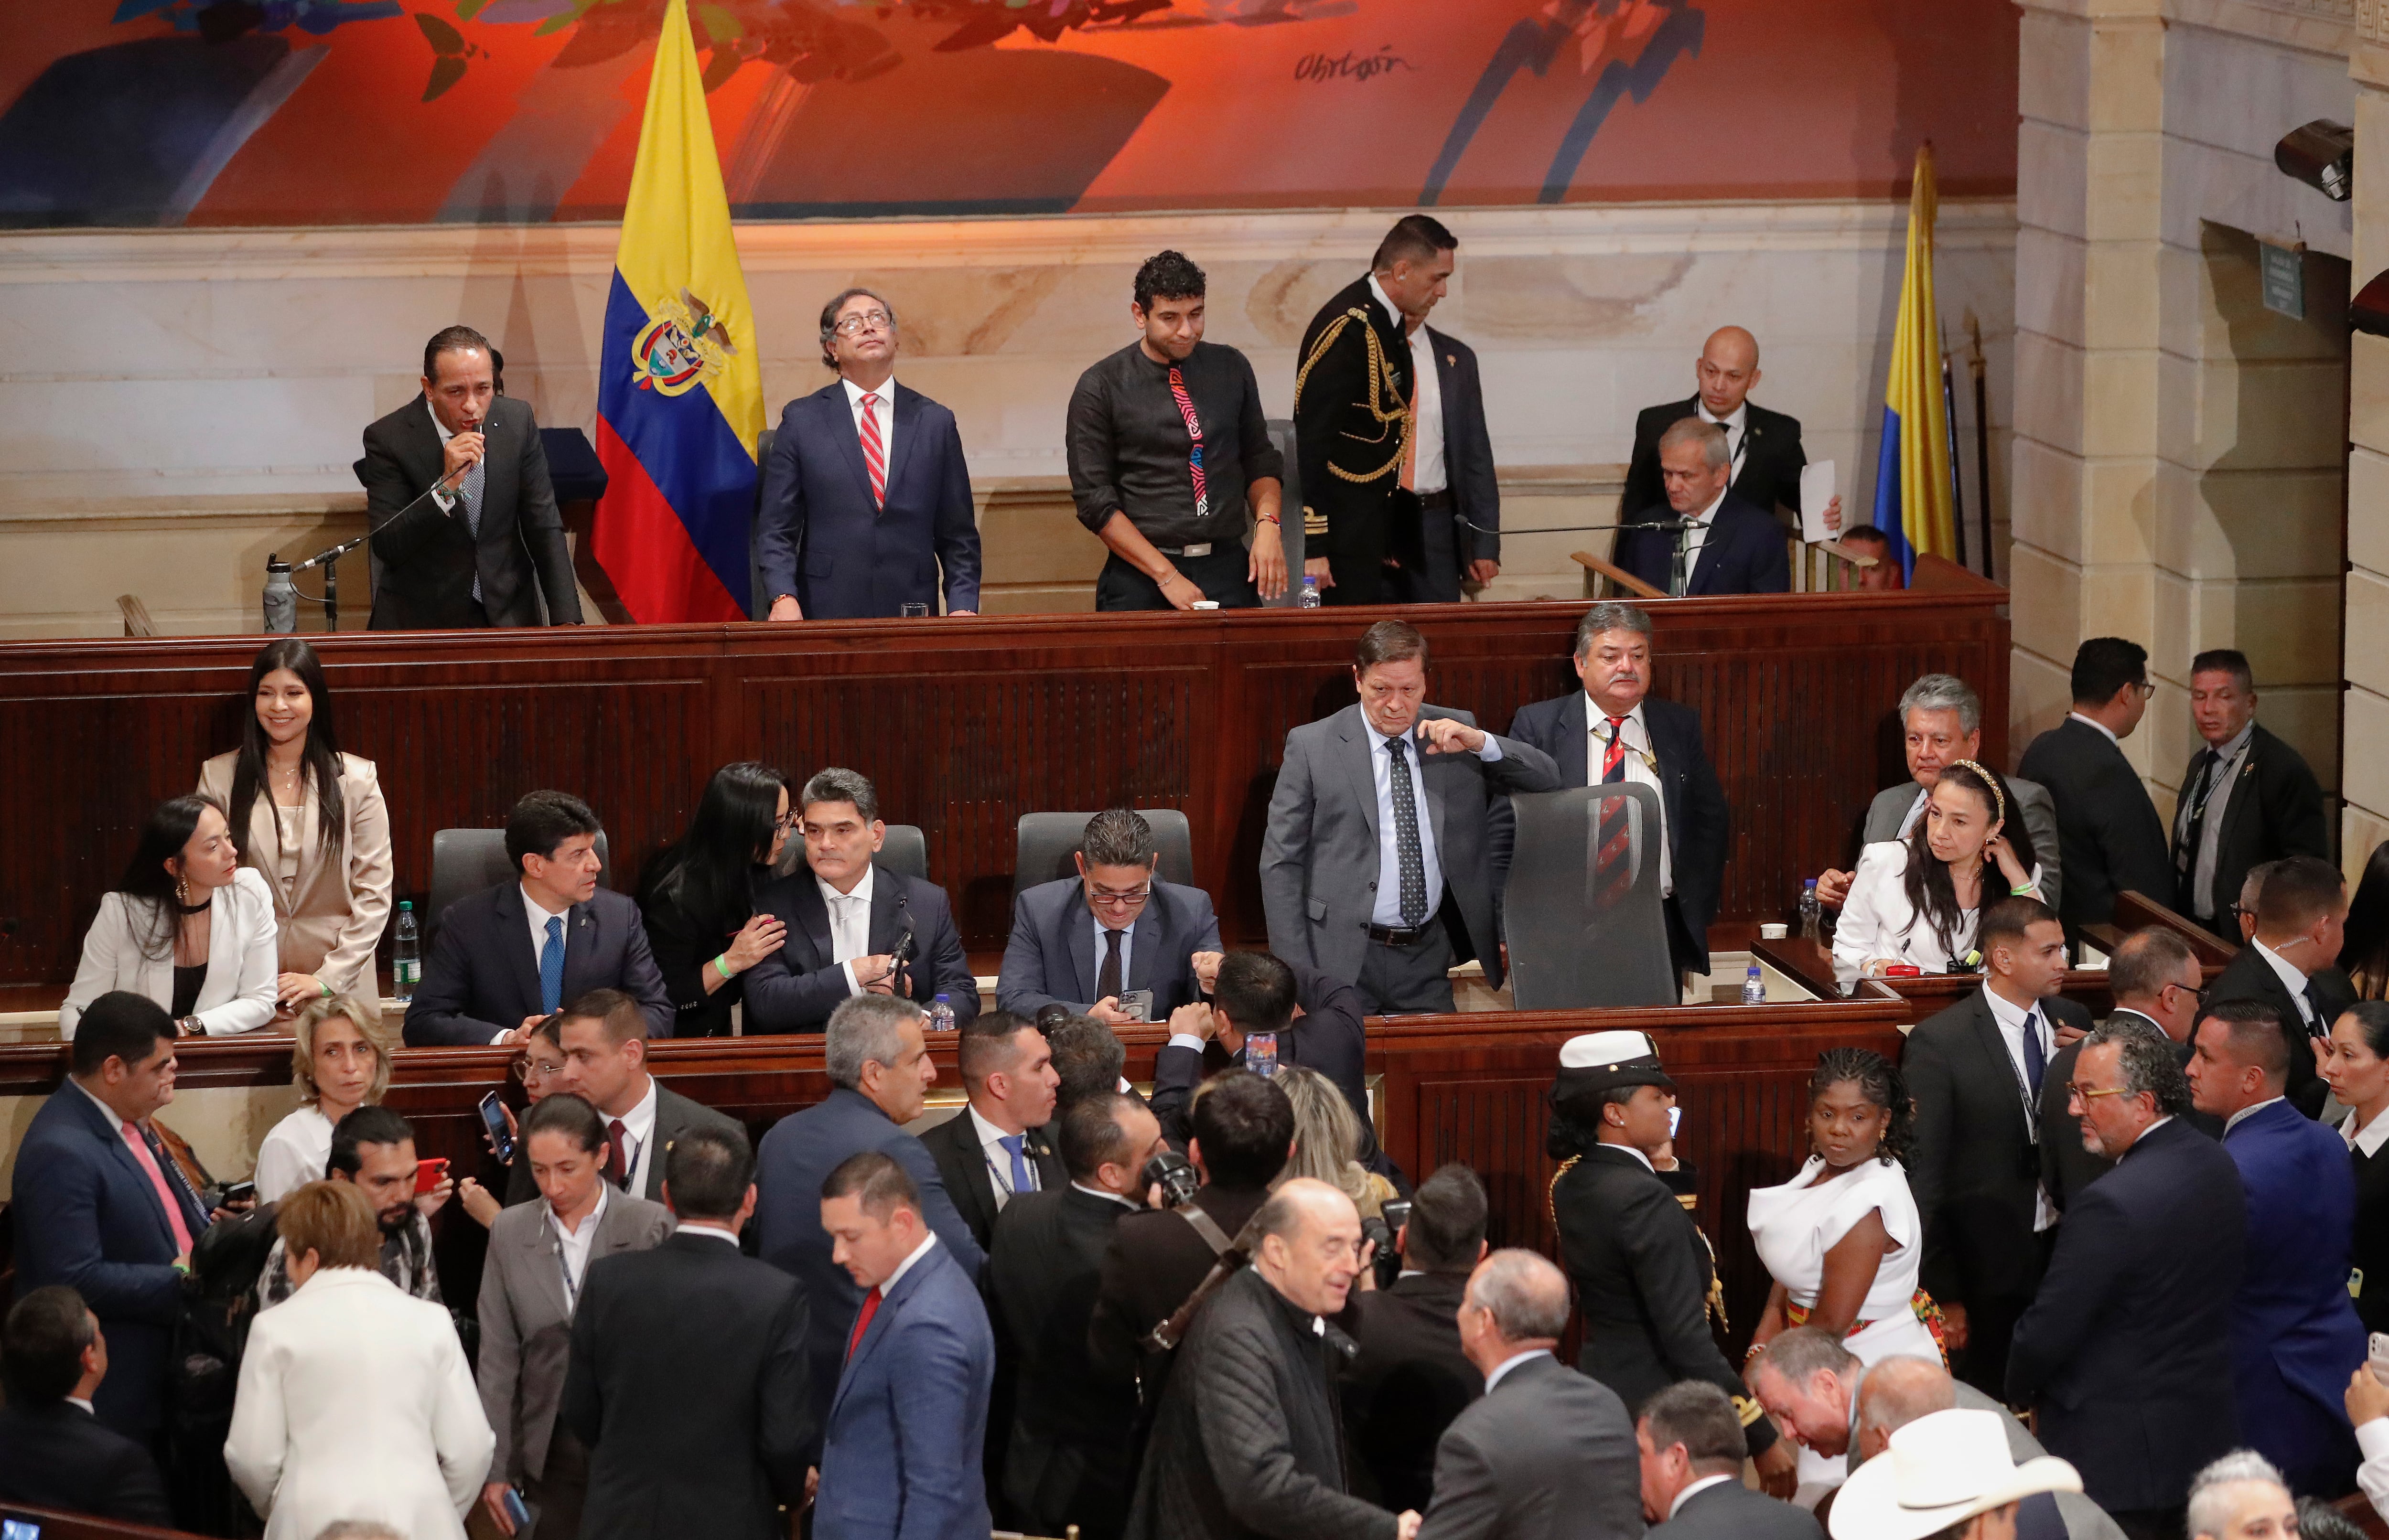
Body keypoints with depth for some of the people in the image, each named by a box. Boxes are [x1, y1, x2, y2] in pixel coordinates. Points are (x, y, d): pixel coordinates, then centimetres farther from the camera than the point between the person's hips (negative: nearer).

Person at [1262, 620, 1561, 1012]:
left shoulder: (1454, 735, 7)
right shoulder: (1311, 746, -2)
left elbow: (1547, 780, 8)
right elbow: (1281, 863, -2)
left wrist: (1482, 744, -11)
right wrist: (1296, 974, -10)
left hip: (1428, 962, 3)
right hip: (1343, 961, -3)